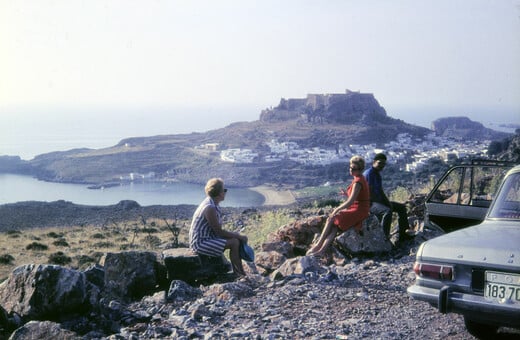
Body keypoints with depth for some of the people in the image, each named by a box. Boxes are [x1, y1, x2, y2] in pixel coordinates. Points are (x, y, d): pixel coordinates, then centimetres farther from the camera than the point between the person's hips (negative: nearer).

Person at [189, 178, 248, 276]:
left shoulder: (213, 204, 7)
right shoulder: (210, 208, -23)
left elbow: (217, 229, 11)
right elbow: (219, 232, -20)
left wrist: (236, 235, 1)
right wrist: (239, 236, -11)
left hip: (207, 237, 10)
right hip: (200, 243, -10)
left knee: (237, 238, 7)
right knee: (234, 243, -17)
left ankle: (236, 272, 10)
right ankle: (241, 275, -4)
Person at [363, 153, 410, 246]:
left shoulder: (378, 174, 16)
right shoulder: (368, 173, -14)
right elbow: (369, 193, -20)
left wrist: (388, 202, 1)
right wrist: (381, 202, -17)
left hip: (379, 201, 10)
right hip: (370, 203, -10)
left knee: (401, 207, 10)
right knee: (387, 211, -37)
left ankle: (402, 234, 11)